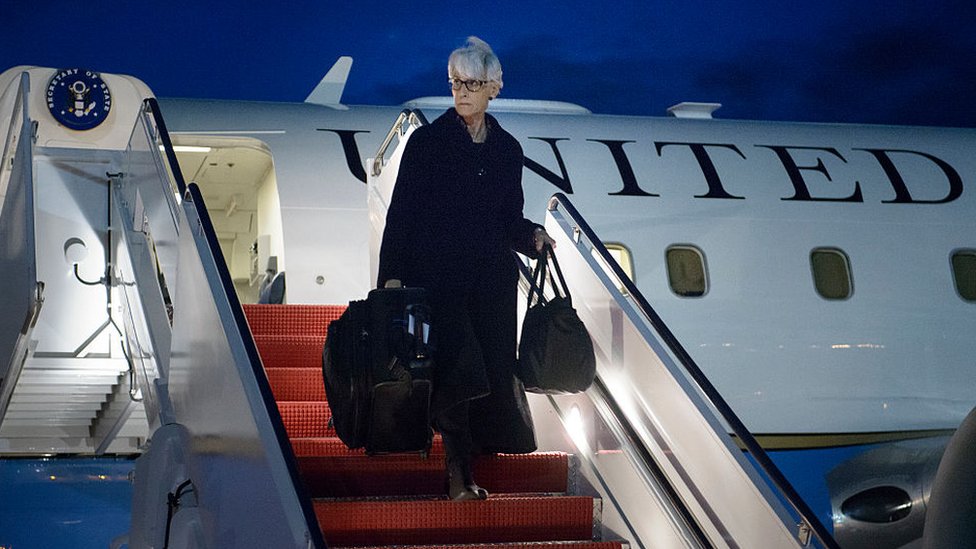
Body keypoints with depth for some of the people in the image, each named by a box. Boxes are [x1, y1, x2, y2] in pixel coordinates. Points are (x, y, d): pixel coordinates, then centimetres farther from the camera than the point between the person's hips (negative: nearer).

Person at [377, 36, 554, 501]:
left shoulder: (507, 149, 13)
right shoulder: (428, 141, 1)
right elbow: (401, 212, -3)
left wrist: (532, 236, -4)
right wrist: (392, 275, -10)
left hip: (492, 283, 4)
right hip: (437, 277, -4)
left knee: (493, 371, 0)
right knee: (454, 371, -14)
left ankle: (465, 469, 13)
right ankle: (460, 476, -9)